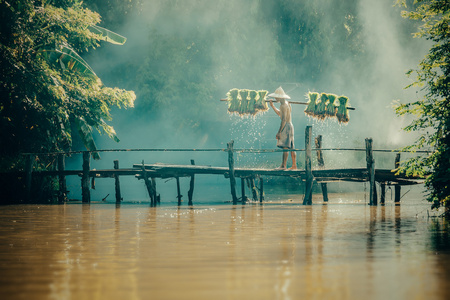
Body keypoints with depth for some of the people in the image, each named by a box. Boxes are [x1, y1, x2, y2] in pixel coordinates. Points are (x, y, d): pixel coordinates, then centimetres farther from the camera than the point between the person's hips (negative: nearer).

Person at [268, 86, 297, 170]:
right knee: (291, 147, 10)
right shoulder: (287, 103, 16)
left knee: (285, 147, -13)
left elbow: (284, 120, -20)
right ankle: (294, 165, 11)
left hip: (286, 126, -10)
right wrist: (272, 106, 31)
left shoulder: (283, 106, -14)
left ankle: (283, 165, -16)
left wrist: (279, 132, -21)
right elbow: (280, 114, 31)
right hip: (290, 125, 10)